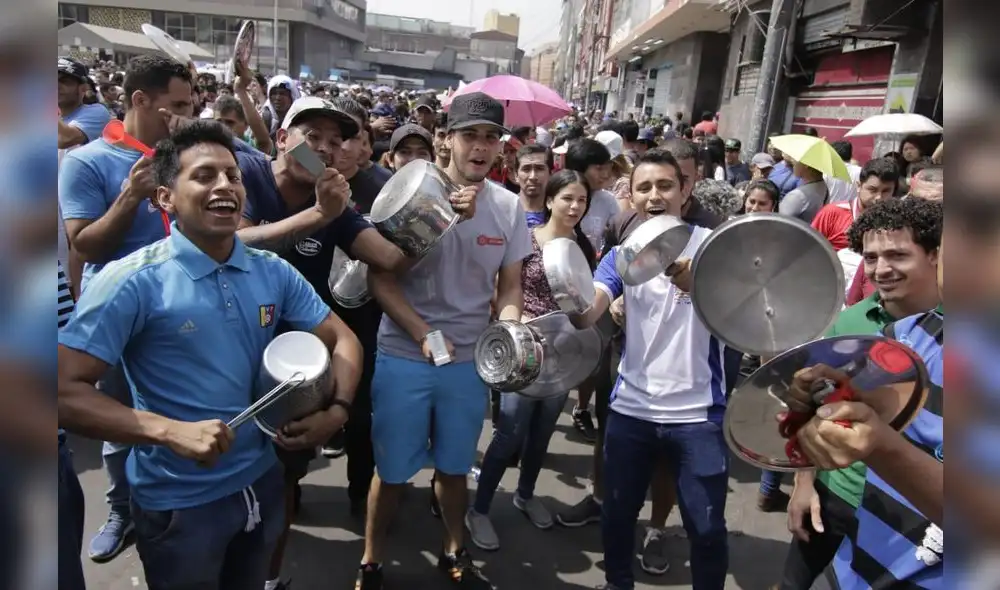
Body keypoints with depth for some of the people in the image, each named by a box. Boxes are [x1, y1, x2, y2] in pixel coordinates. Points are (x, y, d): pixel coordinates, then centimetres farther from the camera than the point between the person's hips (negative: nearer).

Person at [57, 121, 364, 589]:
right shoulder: (132, 282, -17)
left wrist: (337, 410, -12)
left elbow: (341, 339, 4)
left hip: (262, 480, 5)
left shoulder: (275, 273, -3)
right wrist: (169, 431, -30)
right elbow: (65, 390, -20)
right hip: (178, 502, -4)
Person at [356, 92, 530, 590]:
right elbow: (379, 276, -9)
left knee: (455, 467, 19)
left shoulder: (509, 207, 1)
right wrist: (424, 335, -18)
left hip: (471, 360, 3)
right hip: (404, 357, -2)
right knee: (392, 469, 11)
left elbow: (509, 286, 7)